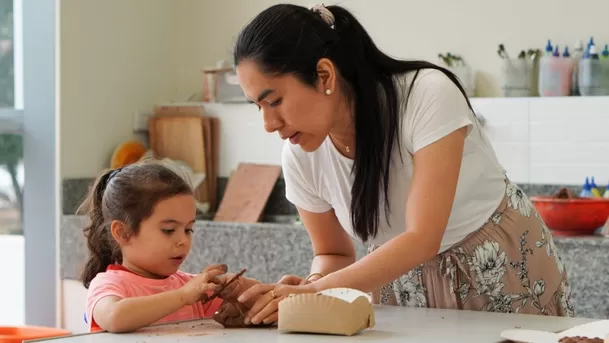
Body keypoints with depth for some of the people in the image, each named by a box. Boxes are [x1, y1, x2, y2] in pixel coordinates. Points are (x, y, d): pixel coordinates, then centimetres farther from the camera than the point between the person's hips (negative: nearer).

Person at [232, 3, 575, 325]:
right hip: (403, 274, 3)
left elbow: (422, 239, -32)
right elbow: (333, 254, -2)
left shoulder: (429, 95, -30)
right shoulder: (300, 157, -15)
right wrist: (311, 285, -24)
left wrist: (318, 292, -40)